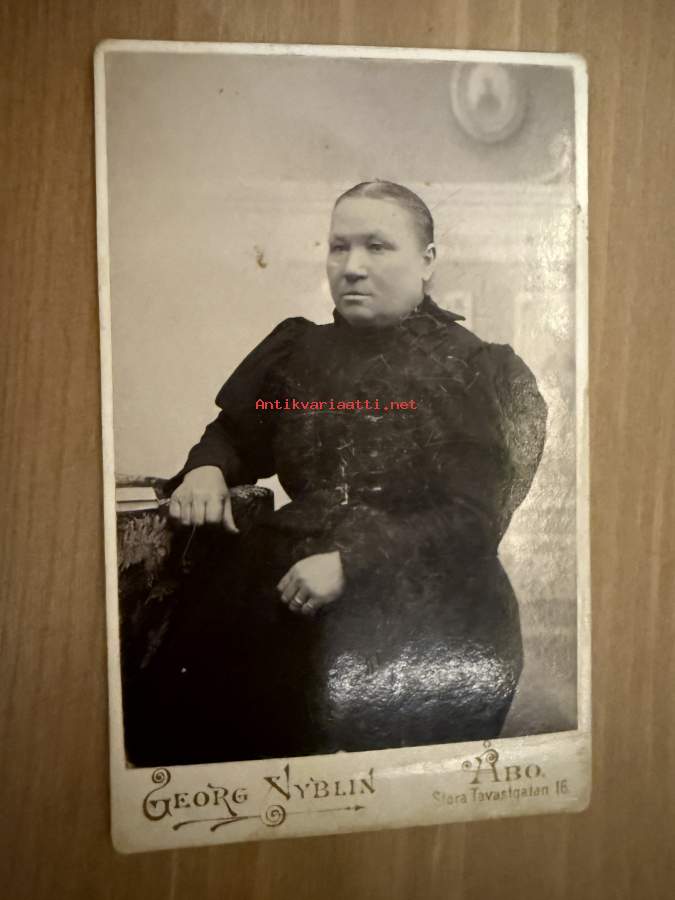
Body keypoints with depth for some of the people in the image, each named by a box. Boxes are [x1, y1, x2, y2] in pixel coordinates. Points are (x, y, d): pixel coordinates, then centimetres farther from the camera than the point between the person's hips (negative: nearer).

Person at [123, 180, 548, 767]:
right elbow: (234, 436, 27)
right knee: (169, 716, -16)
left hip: (416, 589, -3)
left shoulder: (474, 367, 2)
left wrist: (352, 562, -16)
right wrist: (206, 468, 3)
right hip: (287, 573, 4)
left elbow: (472, 521, -4)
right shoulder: (297, 347, 16)